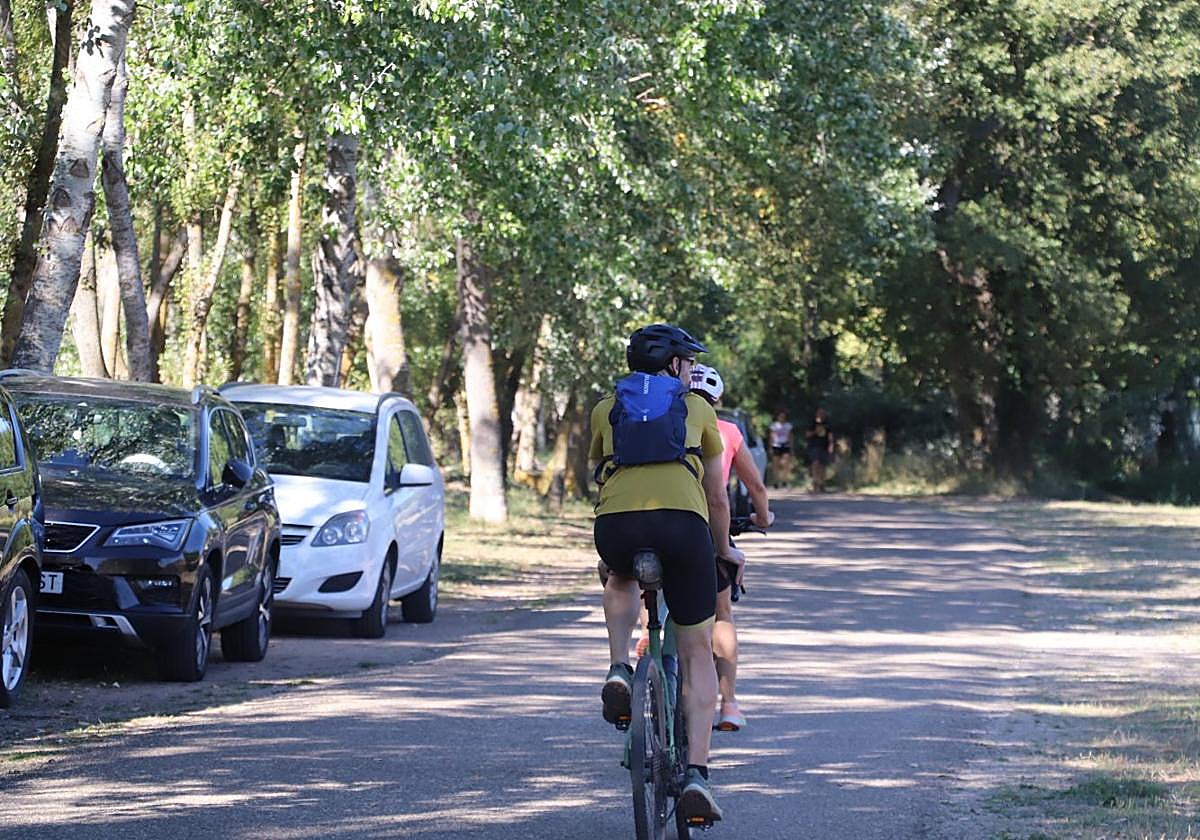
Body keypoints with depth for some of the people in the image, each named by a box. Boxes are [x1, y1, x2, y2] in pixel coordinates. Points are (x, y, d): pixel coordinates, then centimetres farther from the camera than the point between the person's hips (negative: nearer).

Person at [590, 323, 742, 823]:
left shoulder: (606, 409, 27)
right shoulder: (697, 409, 25)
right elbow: (717, 497, 31)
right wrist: (724, 549, 48)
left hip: (616, 523, 1)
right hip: (683, 524, -1)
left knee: (621, 580, 39)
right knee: (698, 653, 12)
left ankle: (619, 671, 15)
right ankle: (697, 773, -1)